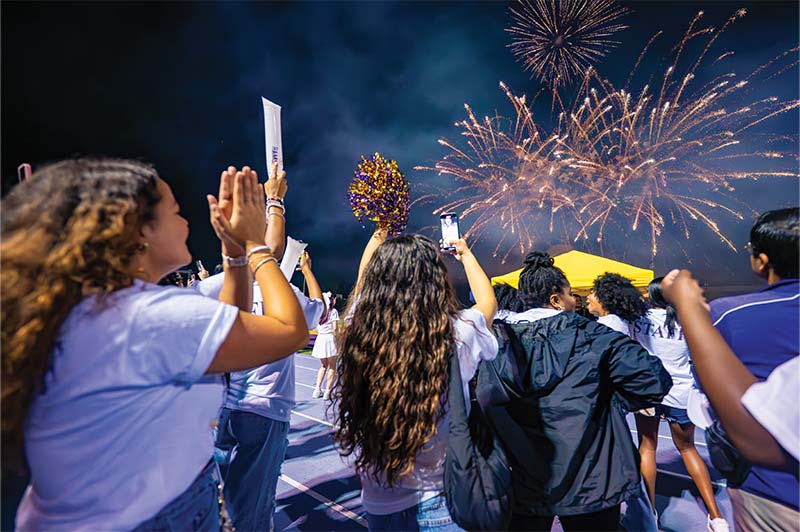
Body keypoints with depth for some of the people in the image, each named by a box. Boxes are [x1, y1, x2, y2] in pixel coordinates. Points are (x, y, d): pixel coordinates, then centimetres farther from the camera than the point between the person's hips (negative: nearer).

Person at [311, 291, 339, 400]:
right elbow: (334, 328, -12)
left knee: (323, 366, 20)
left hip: (320, 338, 6)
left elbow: (317, 328, 11)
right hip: (329, 338, -6)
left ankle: (317, 390, 17)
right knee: (332, 367, 8)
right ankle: (327, 392, 6)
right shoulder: (333, 311, -7)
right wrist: (336, 338, -3)